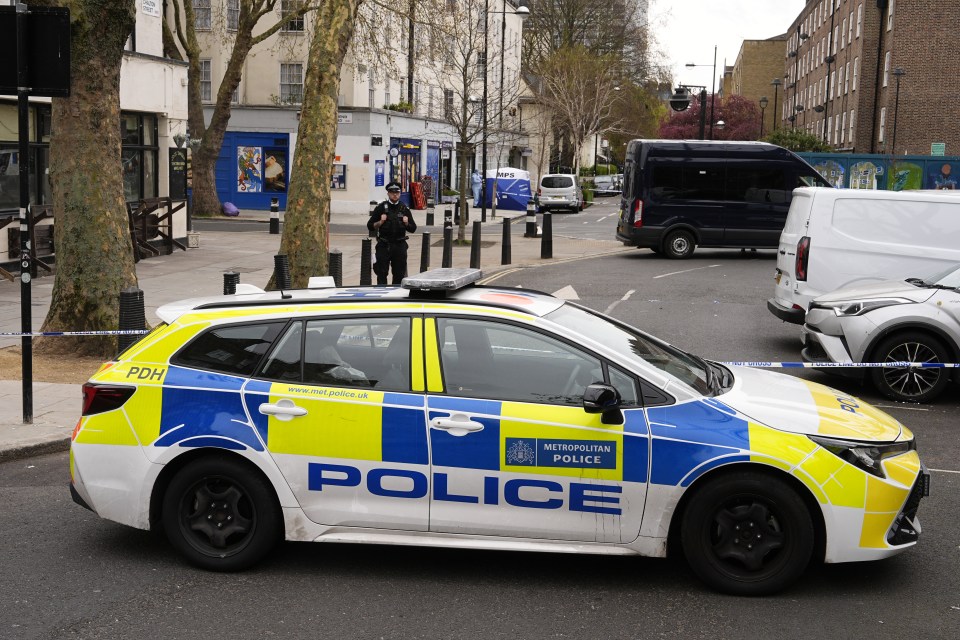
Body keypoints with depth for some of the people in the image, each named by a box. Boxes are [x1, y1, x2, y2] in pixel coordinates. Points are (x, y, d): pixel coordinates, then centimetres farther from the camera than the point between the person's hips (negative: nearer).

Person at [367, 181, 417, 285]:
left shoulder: (404, 209, 9)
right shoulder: (381, 208, 2)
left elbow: (413, 229, 11)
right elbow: (370, 226, 2)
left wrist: (407, 224, -8)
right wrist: (380, 222, -14)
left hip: (400, 245, 2)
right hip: (384, 245, -2)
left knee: (399, 274, 5)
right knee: (382, 273, -3)